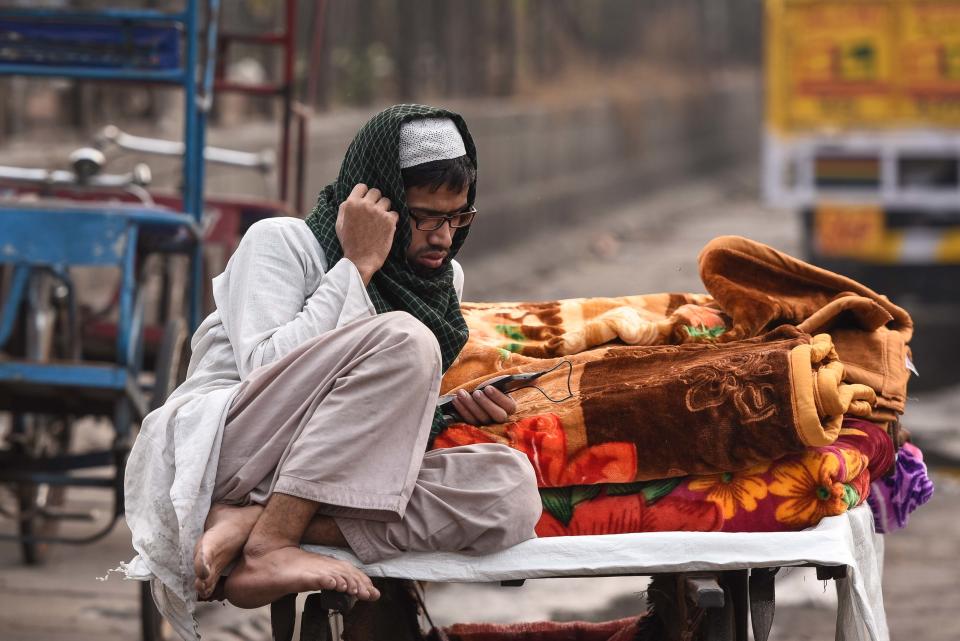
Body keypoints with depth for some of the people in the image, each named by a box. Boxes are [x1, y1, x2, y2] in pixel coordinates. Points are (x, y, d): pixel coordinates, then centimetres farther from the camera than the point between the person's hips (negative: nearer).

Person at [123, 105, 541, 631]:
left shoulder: (444, 280, 18)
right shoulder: (281, 242, 0)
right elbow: (267, 372, -16)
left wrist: (454, 410, 7)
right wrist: (356, 265, -13)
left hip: (329, 484, 7)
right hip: (213, 455, -6)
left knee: (512, 488, -22)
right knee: (404, 339, -27)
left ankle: (242, 526, -29)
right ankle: (268, 544, -29)